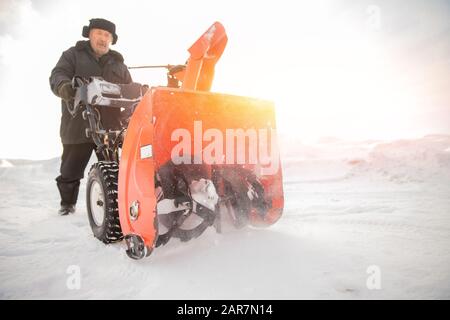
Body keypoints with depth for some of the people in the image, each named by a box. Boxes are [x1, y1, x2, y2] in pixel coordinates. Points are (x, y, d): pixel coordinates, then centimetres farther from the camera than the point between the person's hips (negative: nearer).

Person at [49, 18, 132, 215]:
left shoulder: (117, 62, 17)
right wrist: (63, 86, -33)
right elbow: (58, 75, -10)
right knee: (70, 170, 8)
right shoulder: (73, 55, 7)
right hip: (78, 125, -2)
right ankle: (67, 203, 28)